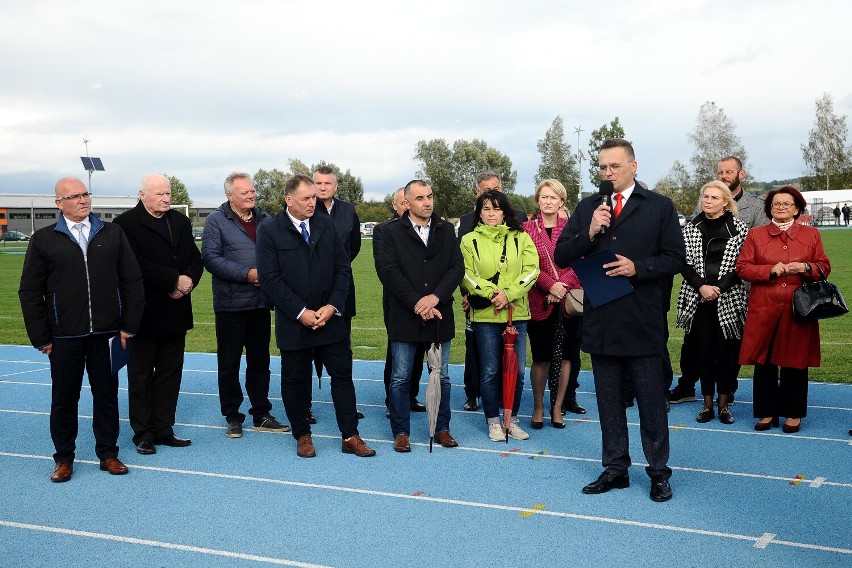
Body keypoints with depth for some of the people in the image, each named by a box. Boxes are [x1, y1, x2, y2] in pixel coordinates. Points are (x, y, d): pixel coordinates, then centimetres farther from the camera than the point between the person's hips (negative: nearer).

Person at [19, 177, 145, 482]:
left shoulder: (113, 234, 6)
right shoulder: (43, 239, 3)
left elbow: (132, 281, 5)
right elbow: (30, 292, 3)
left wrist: (129, 325, -1)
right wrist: (40, 337, -2)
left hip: (107, 333, 1)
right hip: (64, 337, -1)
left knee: (107, 396, 9)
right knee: (64, 399, 8)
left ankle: (107, 453, 23)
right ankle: (64, 458, 22)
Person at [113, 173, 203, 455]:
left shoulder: (181, 221, 12)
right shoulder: (126, 223, -9)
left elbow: (195, 258, 9)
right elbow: (137, 265, -20)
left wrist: (189, 279, -12)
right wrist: (174, 281, -18)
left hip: (175, 312, 6)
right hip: (144, 313, -6)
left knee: (171, 373, 11)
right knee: (141, 374, 5)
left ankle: (164, 429, 20)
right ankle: (143, 433, 14)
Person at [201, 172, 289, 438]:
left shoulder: (265, 219, 10)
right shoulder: (216, 221, -4)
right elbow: (211, 257, -13)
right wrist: (246, 274, -19)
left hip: (261, 303, 4)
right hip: (231, 304, -4)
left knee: (260, 362, 12)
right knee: (229, 365, 5)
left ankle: (261, 415, 22)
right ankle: (232, 417, 17)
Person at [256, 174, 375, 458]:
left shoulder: (326, 225, 5)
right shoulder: (269, 231, -5)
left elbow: (343, 268, 5)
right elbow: (270, 279, -11)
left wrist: (332, 306, -8)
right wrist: (301, 313, -16)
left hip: (330, 317, 3)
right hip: (293, 322, -3)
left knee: (342, 375, 4)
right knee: (294, 379, 8)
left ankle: (350, 437, 13)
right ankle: (302, 436, 24)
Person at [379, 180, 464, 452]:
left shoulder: (446, 230, 8)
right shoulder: (392, 231, 0)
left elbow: (457, 267, 0)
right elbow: (389, 271, -8)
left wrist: (435, 297, -14)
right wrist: (417, 304, -14)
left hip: (439, 315, 3)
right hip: (405, 317, -2)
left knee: (442, 377, 10)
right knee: (400, 378, 4)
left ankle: (442, 428, 22)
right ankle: (401, 432, 15)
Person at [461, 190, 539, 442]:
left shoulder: (520, 238, 8)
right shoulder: (470, 240, 5)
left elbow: (531, 270, -1)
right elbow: (467, 275, -2)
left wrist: (508, 294, -13)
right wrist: (491, 293, -16)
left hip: (517, 312, 2)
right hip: (485, 315, -1)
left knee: (517, 370, 4)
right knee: (489, 371, 3)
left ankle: (512, 419, 19)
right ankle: (493, 422, 15)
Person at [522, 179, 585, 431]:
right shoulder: (527, 228, 2)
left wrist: (564, 284, -15)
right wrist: (550, 285, -16)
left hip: (569, 298, 2)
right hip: (539, 301, -1)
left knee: (566, 355, 6)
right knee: (541, 357, 3)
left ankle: (558, 407, 18)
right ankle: (538, 407, 18)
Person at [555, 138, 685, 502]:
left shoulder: (659, 206, 0)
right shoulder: (587, 208, 9)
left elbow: (675, 259, -3)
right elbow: (560, 257, 3)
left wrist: (638, 268, -17)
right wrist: (589, 233, -13)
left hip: (642, 322, -3)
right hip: (600, 320, 4)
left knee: (651, 400, 5)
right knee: (608, 401, 13)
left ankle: (658, 472, 17)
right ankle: (615, 469, 25)